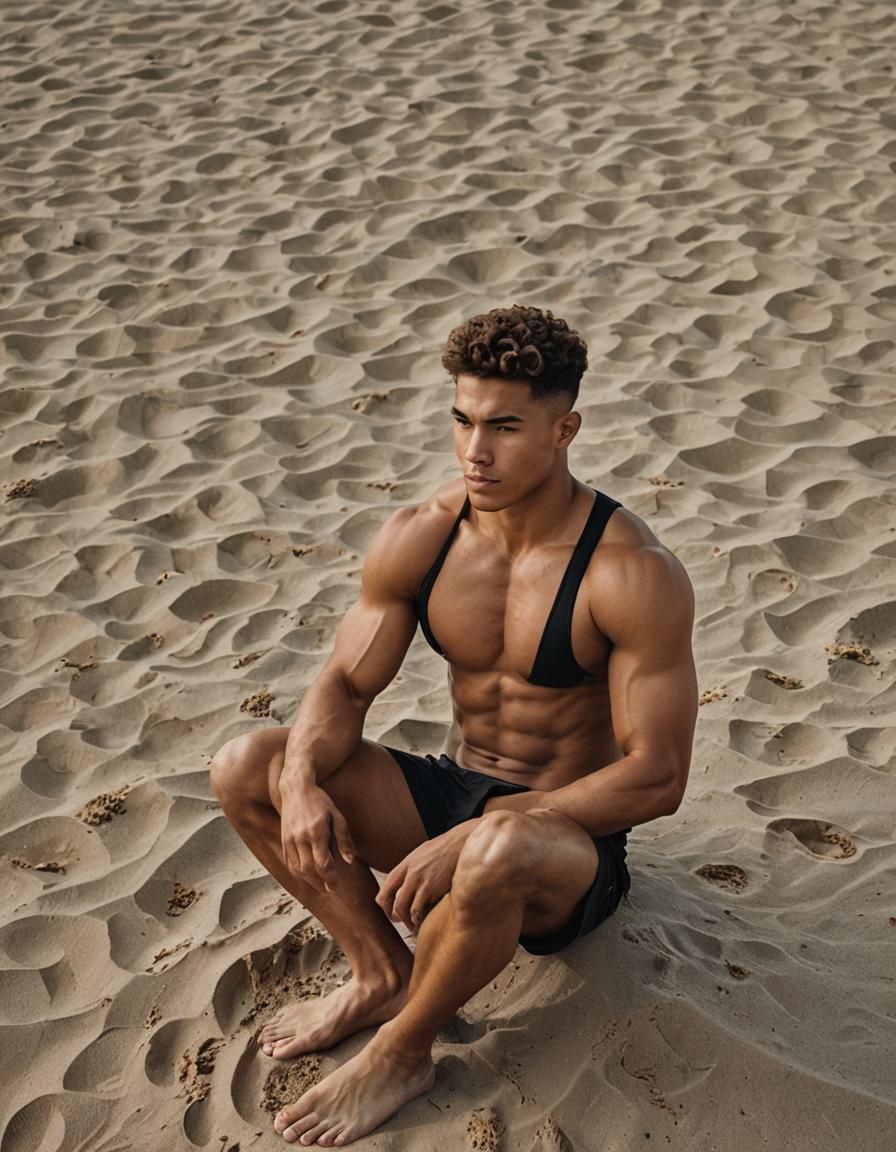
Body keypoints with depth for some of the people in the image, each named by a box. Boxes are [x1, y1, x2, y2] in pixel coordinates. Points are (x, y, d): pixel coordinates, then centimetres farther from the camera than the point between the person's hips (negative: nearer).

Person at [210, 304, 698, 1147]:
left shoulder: (632, 574, -23)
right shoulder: (418, 538, -7)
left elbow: (656, 777, -24)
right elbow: (345, 685, -1)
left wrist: (474, 834, -31)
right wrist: (302, 782, -25)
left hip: (573, 837, -5)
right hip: (451, 791, 5)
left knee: (498, 854, -42)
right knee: (245, 769, -13)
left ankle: (401, 1054, -12)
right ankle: (380, 970, -1)